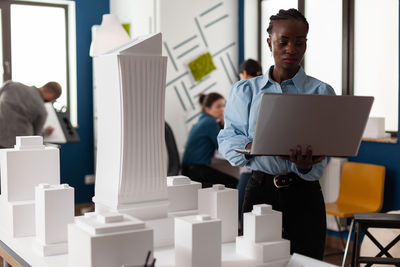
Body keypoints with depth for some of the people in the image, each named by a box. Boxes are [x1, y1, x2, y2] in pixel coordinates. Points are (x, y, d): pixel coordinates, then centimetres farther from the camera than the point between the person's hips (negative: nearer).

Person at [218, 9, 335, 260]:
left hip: (303, 194, -1)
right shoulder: (245, 91, 8)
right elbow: (228, 139, 1)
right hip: (259, 189, 1)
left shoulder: (321, 92, 3)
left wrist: (305, 164, -28)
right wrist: (252, 147, -21)